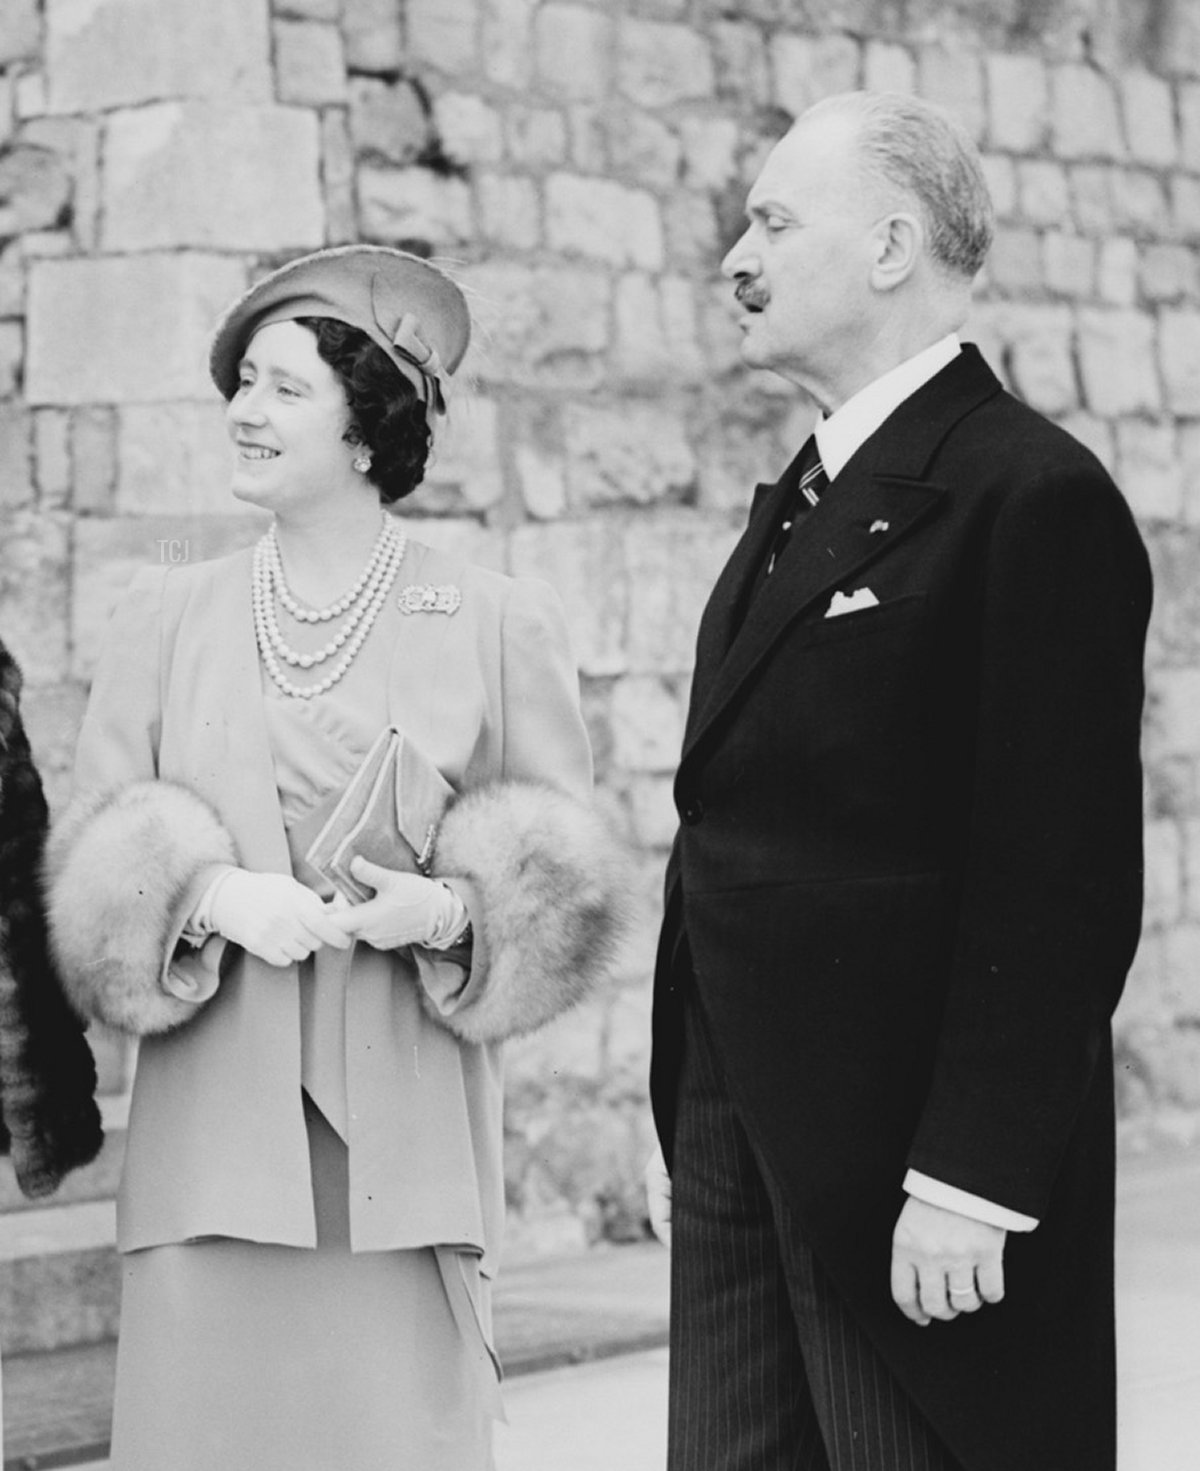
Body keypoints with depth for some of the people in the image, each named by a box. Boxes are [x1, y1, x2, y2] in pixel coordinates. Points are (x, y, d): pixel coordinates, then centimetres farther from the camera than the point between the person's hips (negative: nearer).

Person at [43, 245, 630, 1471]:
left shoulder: (500, 624, 5)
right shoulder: (166, 619, 11)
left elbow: (562, 885, 8)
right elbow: (92, 868, 9)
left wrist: (449, 909, -12)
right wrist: (213, 896, -11)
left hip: (407, 1133, -1)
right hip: (213, 1129, 2)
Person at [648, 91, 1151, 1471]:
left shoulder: (1034, 498, -13)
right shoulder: (807, 497, 16)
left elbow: (1059, 883, -18)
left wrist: (971, 1184, -20)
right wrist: (703, 1120, 13)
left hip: (907, 1153, -8)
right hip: (742, 1138, 8)